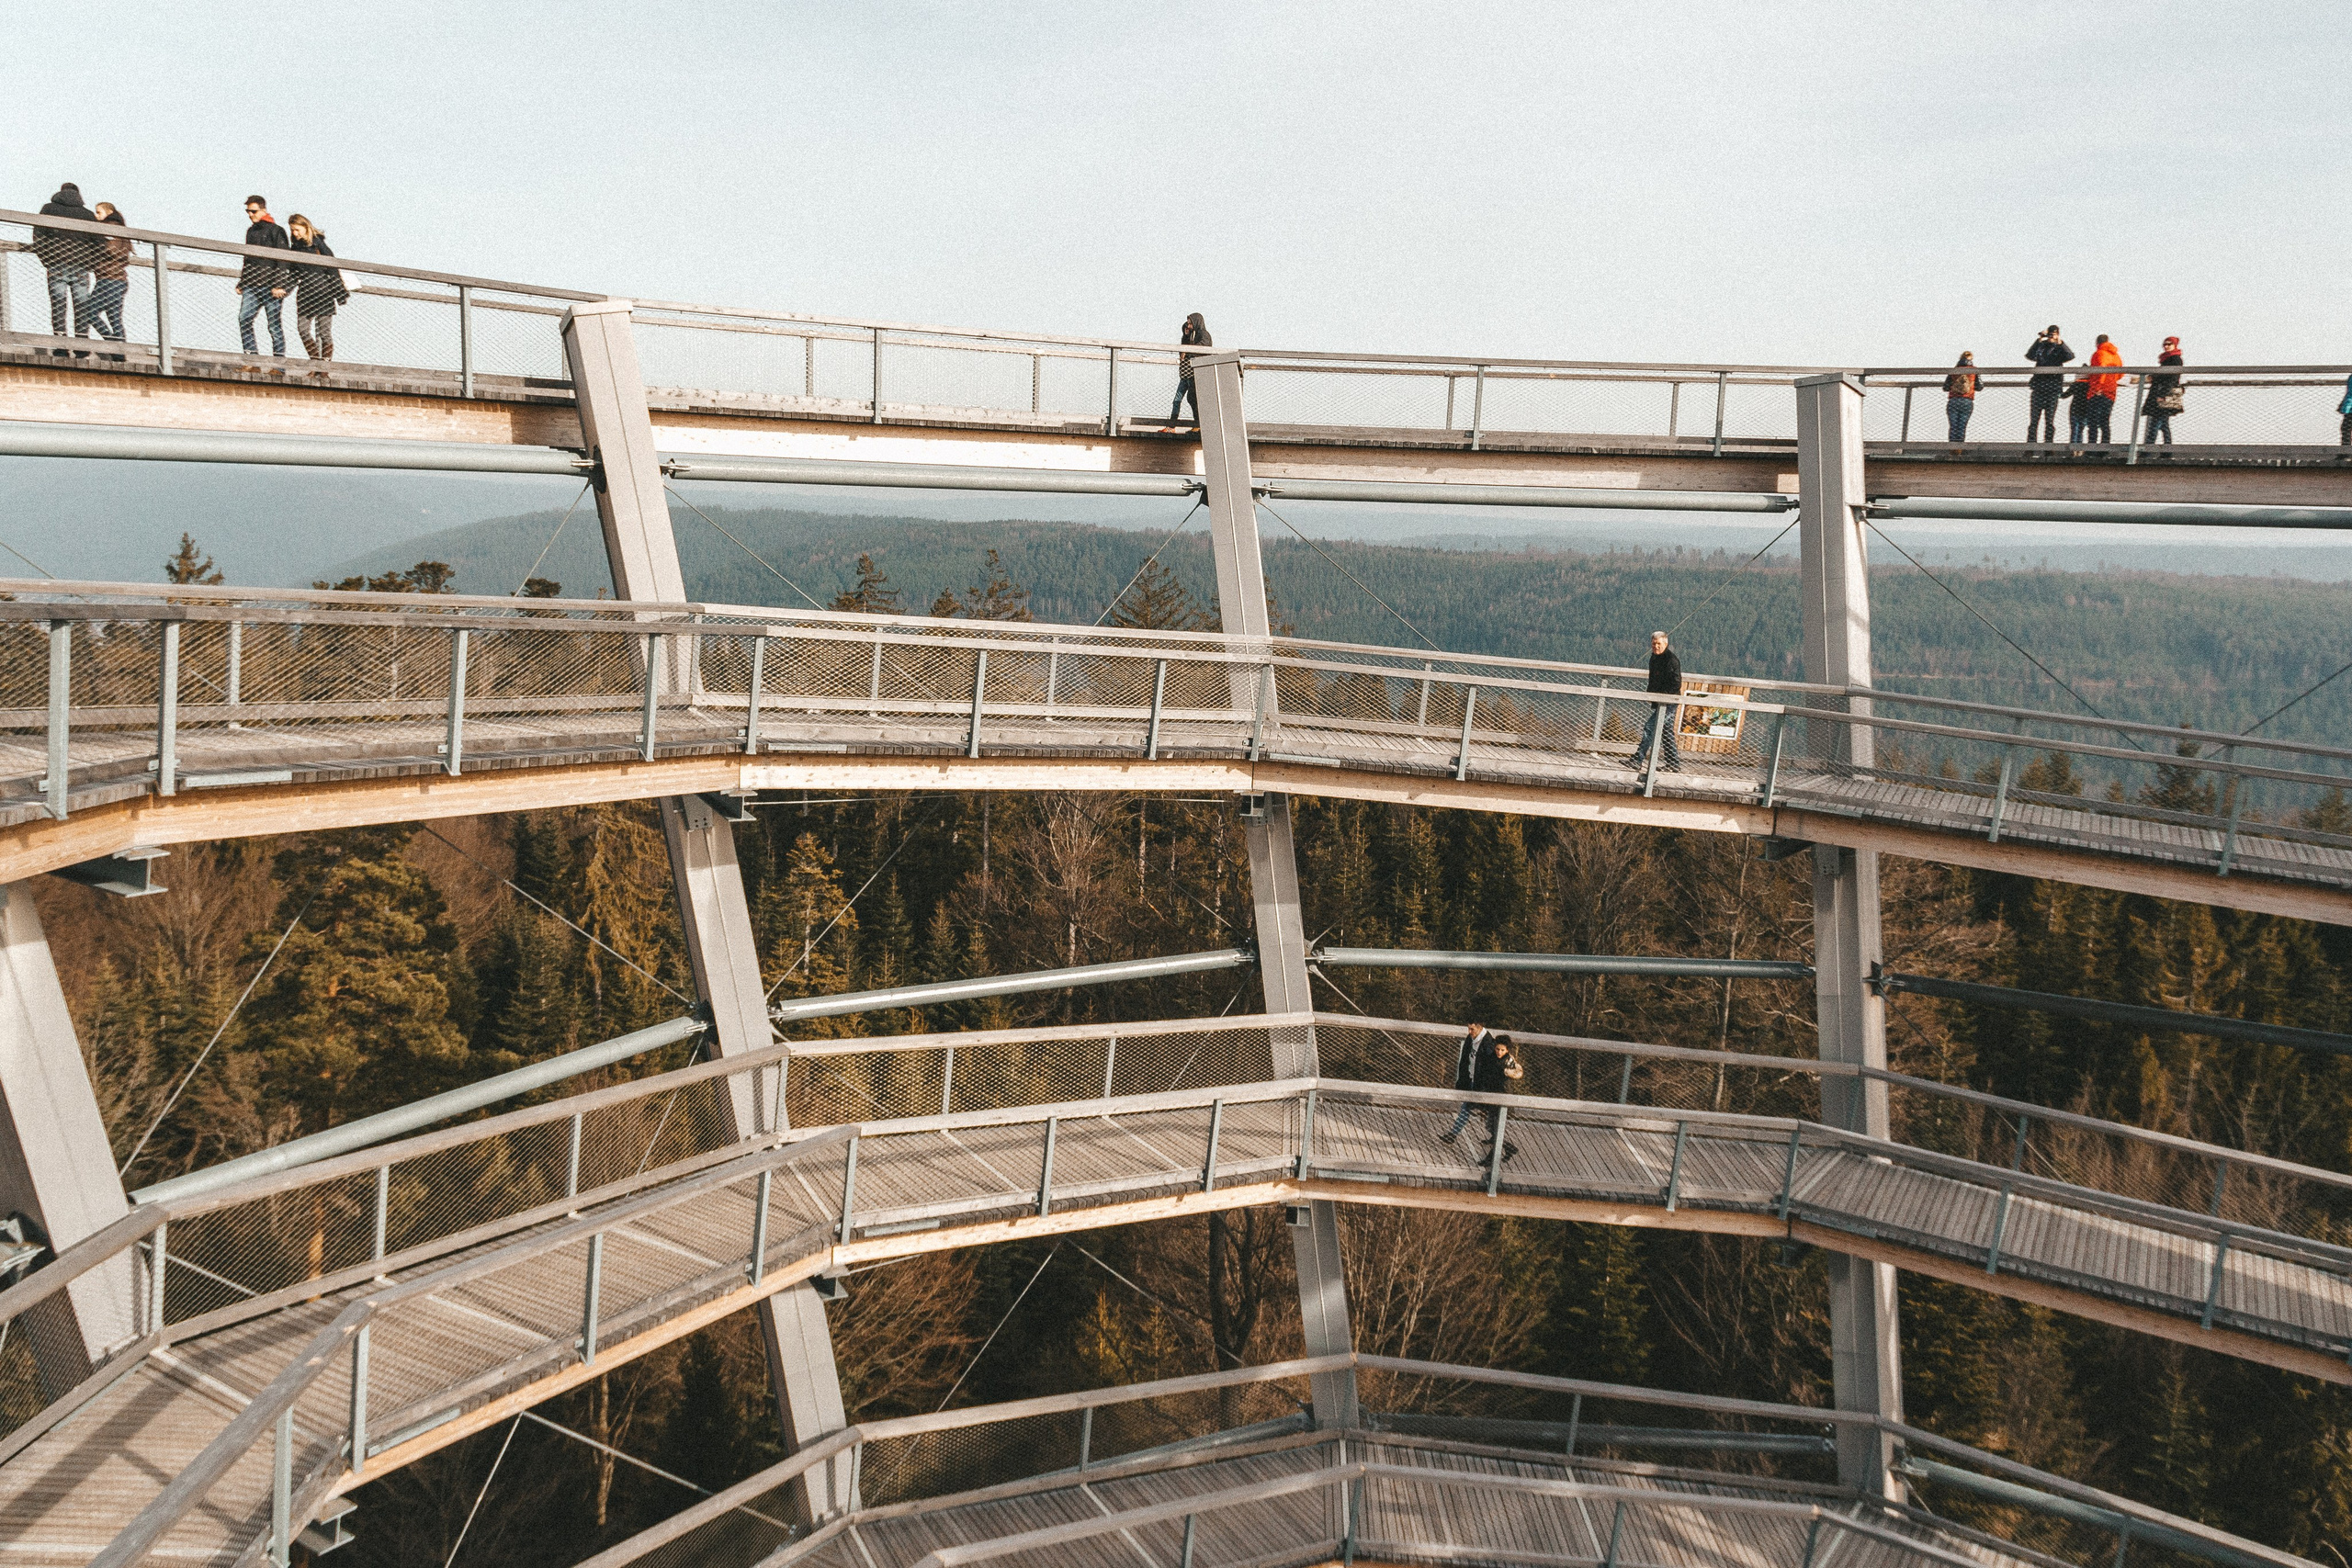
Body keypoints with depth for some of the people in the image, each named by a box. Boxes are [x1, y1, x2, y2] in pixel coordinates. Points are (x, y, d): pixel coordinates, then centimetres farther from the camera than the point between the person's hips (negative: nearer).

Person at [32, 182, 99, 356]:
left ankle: (61, 347, -10)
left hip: (57, 265, -1)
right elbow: (100, 244, 6)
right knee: (81, 307, 2)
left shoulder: (48, 208, 9)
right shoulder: (88, 214, 12)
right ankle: (82, 349, -2)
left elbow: (38, 236, 1)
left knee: (58, 306, -2)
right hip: (80, 269, 1)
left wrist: (46, 260, 9)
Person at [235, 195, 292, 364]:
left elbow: (283, 259, -8)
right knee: (244, 319, -9)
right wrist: (241, 283, 23)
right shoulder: (251, 231, 20)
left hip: (270, 287, -6)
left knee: (275, 325, -4)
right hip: (252, 285, 6)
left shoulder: (275, 230, -2)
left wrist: (279, 285, -16)